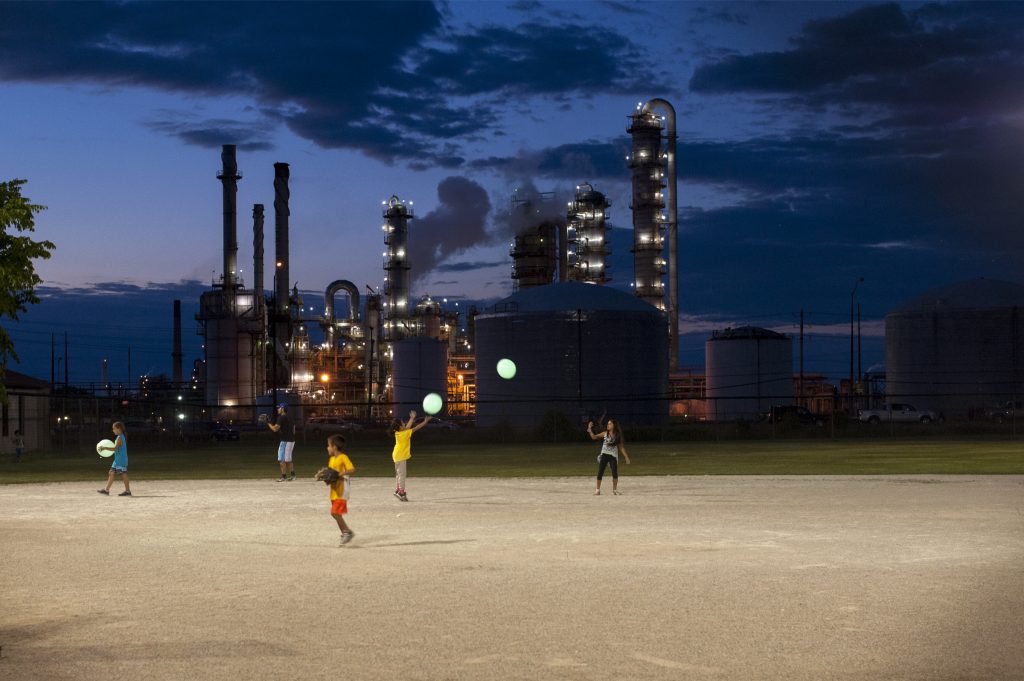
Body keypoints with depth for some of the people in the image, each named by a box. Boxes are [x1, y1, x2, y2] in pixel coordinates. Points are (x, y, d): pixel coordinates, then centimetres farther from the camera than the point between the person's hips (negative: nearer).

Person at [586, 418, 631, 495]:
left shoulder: (618, 436, -1)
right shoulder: (605, 433, 1)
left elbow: (621, 447, 2)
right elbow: (594, 437, 1)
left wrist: (626, 457, -3)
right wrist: (590, 429, -12)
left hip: (613, 456, -1)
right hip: (604, 455, 1)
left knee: (615, 473, -2)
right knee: (600, 473, -1)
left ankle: (614, 489, 14)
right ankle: (598, 489, 9)